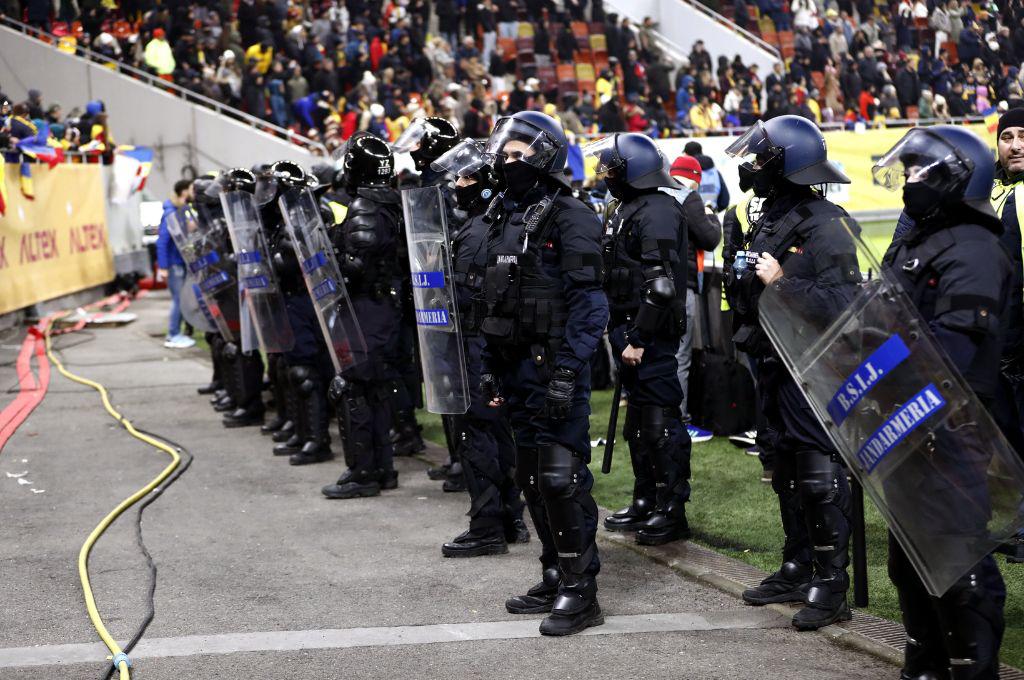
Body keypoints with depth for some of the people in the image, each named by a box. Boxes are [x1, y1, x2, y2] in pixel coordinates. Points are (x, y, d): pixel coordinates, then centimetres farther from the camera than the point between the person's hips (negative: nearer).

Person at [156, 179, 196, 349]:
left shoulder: (183, 210, 10)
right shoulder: (171, 213, -16)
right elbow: (162, 241, -19)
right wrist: (163, 267, -21)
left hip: (182, 262, 8)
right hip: (174, 263, -8)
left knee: (181, 298, 12)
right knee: (178, 299, -5)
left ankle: (175, 334, 20)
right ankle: (173, 336, 1)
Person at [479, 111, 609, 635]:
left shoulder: (571, 219, -11)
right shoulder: (504, 218, 15)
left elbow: (587, 305, -17)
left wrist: (566, 372, -22)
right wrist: (490, 367, 18)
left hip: (554, 366, -9)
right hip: (517, 367, 9)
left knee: (561, 477, -9)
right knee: (532, 476, 13)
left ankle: (581, 590, -3)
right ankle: (556, 577, 22)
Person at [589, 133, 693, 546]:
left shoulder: (658, 213, -15)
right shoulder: (627, 210, 17)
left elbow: (660, 285, -22)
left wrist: (638, 338, -22)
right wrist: (621, 335, 17)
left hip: (652, 336, -10)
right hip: (630, 332, 10)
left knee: (660, 419, -6)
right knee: (638, 419, 16)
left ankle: (672, 511, -1)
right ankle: (645, 503, 25)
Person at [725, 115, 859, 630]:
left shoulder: (824, 225, -17)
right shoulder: (771, 220, 12)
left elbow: (842, 302, -26)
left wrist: (781, 282, -25)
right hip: (776, 367, 9)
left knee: (820, 478, -6)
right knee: (788, 475, 16)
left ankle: (831, 587, -2)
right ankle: (797, 571, 27)